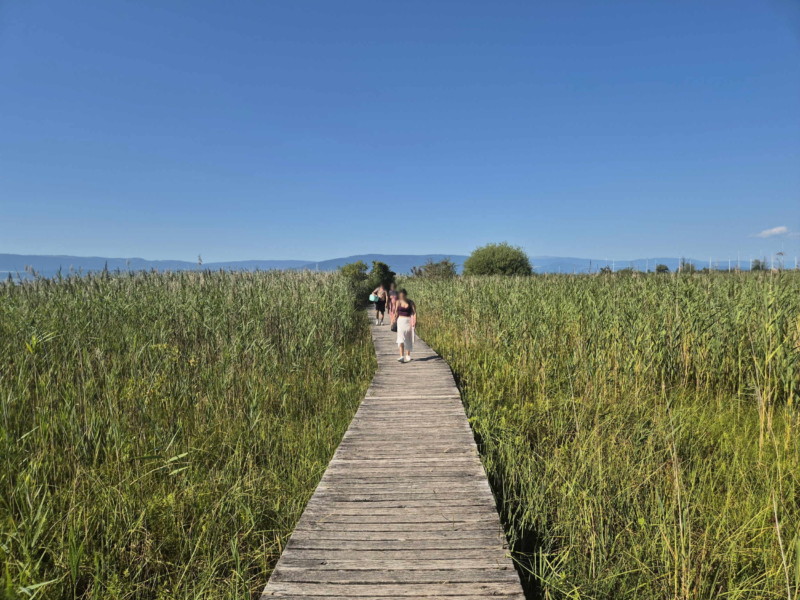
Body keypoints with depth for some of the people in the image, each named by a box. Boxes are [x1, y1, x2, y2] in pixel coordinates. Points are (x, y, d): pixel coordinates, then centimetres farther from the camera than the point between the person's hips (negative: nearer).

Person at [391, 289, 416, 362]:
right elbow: (396, 312, 8)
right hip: (401, 321, 0)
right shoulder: (398, 302, 2)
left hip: (409, 321, 0)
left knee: (409, 339, 7)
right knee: (401, 338, -13)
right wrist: (394, 320, -3)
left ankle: (408, 356, 21)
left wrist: (414, 321, -18)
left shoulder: (411, 302, -2)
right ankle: (402, 356, -18)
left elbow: (414, 312, -6)